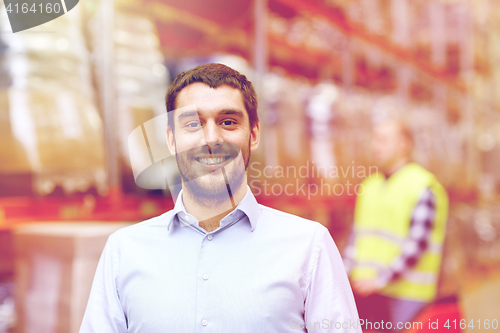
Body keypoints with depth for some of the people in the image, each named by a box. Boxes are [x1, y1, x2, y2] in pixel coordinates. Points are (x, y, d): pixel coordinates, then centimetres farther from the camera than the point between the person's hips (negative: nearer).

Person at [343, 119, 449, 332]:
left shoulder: (423, 187, -9)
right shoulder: (370, 185, 14)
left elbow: (417, 243, -16)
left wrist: (381, 280, -18)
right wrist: (345, 273, 5)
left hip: (406, 293, -6)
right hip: (364, 288, 6)